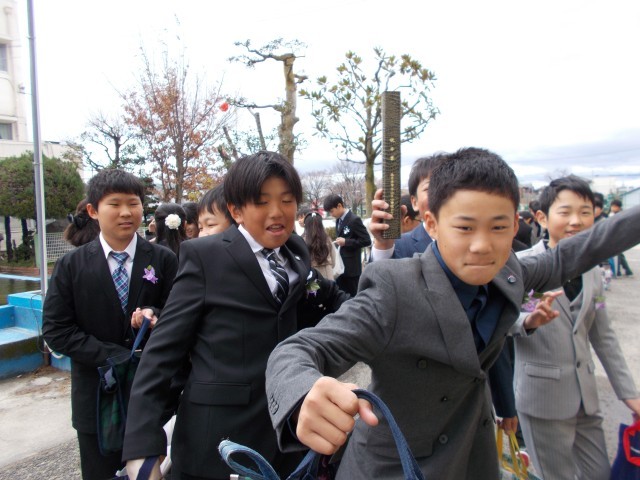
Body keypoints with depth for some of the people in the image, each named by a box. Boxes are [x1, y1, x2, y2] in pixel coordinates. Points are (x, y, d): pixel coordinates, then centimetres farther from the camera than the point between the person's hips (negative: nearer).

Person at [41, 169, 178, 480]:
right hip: (96, 395, 0)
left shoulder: (164, 260, -4)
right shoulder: (71, 265, -3)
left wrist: (155, 316, -24)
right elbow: (56, 330, -7)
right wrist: (115, 358, -16)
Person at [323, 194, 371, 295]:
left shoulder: (354, 220, -15)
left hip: (351, 268, -8)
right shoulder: (338, 220, 10)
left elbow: (366, 240, -16)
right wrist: (337, 241, 3)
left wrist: (346, 242, -19)